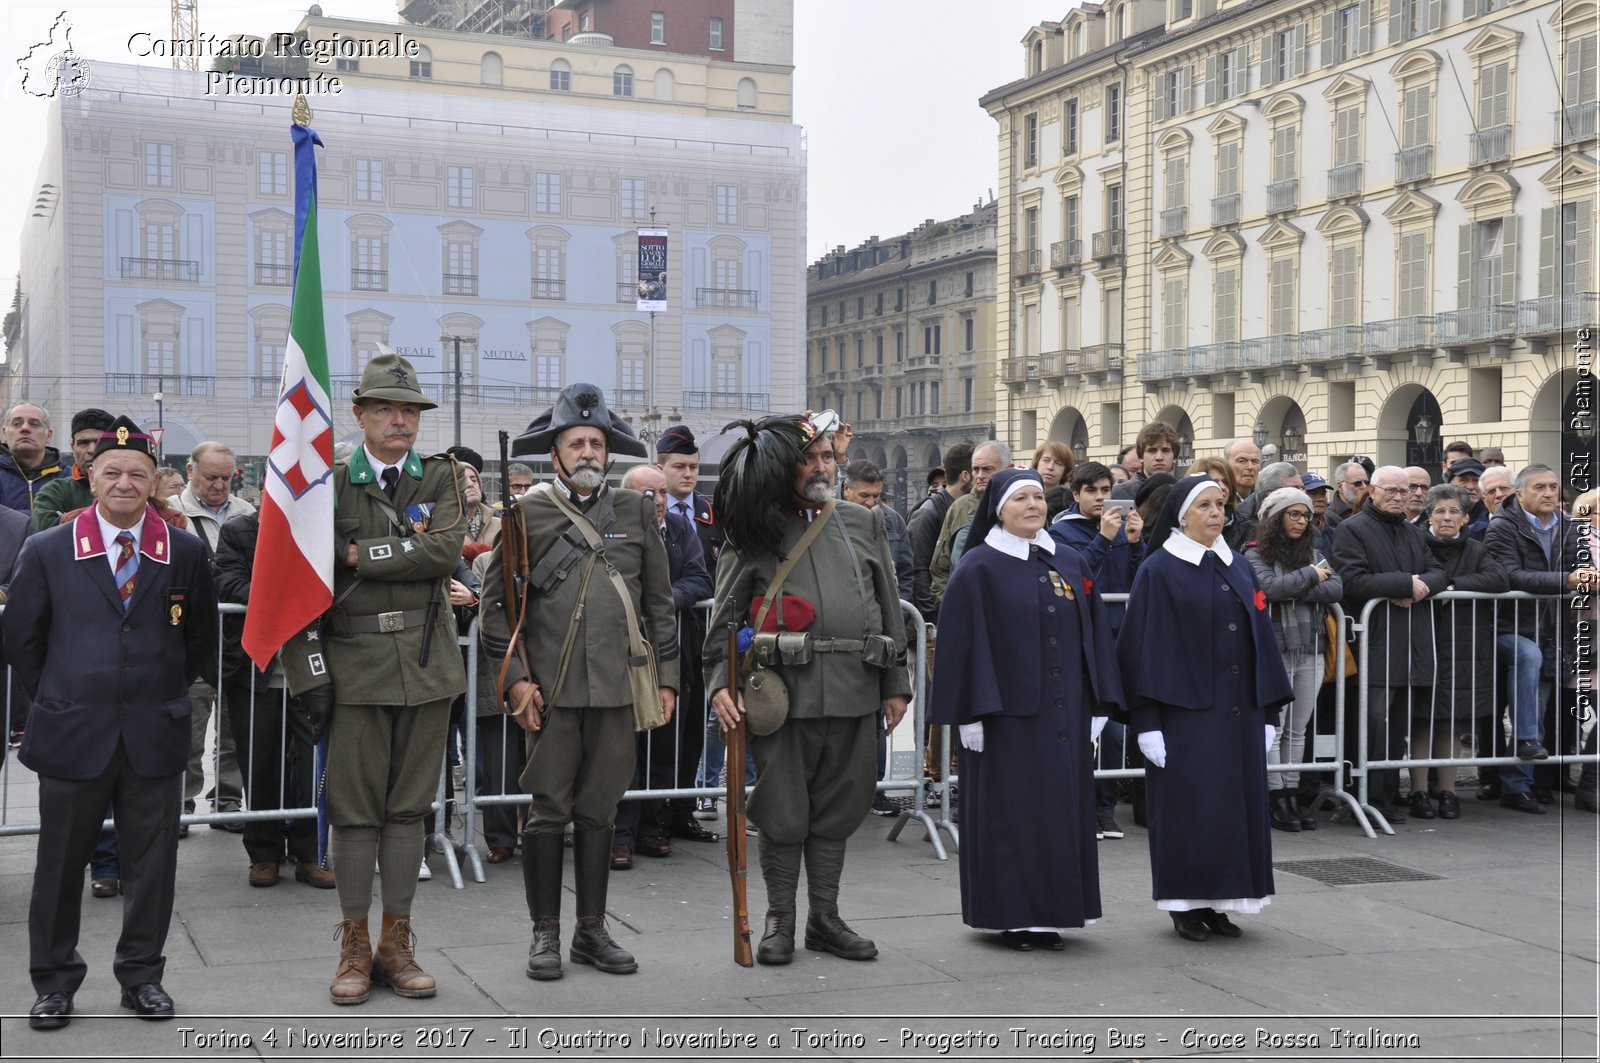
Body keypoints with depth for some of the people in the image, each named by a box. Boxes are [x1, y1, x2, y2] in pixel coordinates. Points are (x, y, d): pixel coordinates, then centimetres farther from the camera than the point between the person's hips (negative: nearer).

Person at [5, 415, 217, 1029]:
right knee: (61, 863, 7)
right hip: (72, 737, -1)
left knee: (152, 862, 8)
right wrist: (59, 701, 8)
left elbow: (200, 638, 13)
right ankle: (54, 982, 21)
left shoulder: (185, 554, 3)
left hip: (155, 739, 1)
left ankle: (141, 974, 22)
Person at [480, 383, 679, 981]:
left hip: (619, 687, 2)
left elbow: (659, 602, 13)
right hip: (552, 690, -2)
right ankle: (545, 935, 12)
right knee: (549, 811, 1)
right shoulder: (528, 513, 2)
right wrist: (516, 678, -5)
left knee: (599, 812, 9)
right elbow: (494, 602, 2)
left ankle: (592, 931, 18)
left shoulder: (637, 511, 10)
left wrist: (666, 677, 7)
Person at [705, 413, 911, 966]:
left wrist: (896, 683, 10)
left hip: (855, 692, 3)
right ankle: (779, 921, 17)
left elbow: (889, 606, 14)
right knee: (784, 813, 3)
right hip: (786, 692, -3)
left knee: (836, 810, 11)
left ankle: (825, 918, 23)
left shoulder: (864, 522, 12)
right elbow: (725, 617, 2)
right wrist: (720, 681, -11)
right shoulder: (756, 534, 3)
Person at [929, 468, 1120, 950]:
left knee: (1064, 808, 7)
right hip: (1007, 713, -5)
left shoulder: (1071, 564, 11)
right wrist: (971, 712, -13)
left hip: (1066, 713, 5)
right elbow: (963, 643, -7)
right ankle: (1012, 915, 8)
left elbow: (1094, 637, 12)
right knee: (1010, 812, -1)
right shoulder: (978, 568, -4)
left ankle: (1051, 912, 17)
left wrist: (1098, 706, 7)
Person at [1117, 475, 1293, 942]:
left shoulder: (1239, 568, 11)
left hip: (1238, 711, 5)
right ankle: (1186, 905, 9)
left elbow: (1260, 638, 13)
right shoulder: (1158, 571, -5)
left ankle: (1219, 902, 16)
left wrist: (1268, 711, 8)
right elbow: (1143, 646, -8)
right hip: (1185, 711, -5)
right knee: (1189, 806, -2)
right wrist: (1147, 721, -13)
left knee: (1237, 802, 6)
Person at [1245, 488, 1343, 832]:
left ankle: (1292, 794, 15)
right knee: (1274, 727, -1)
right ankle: (1278, 799, 4)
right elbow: (1270, 587, -20)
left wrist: (1295, 591, -11)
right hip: (1275, 649, -5)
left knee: (1298, 728, 10)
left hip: (1310, 649, 5)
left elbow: (1336, 588, -1)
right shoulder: (1256, 555, -2)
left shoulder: (1313, 553, 14)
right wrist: (1310, 576, -7)